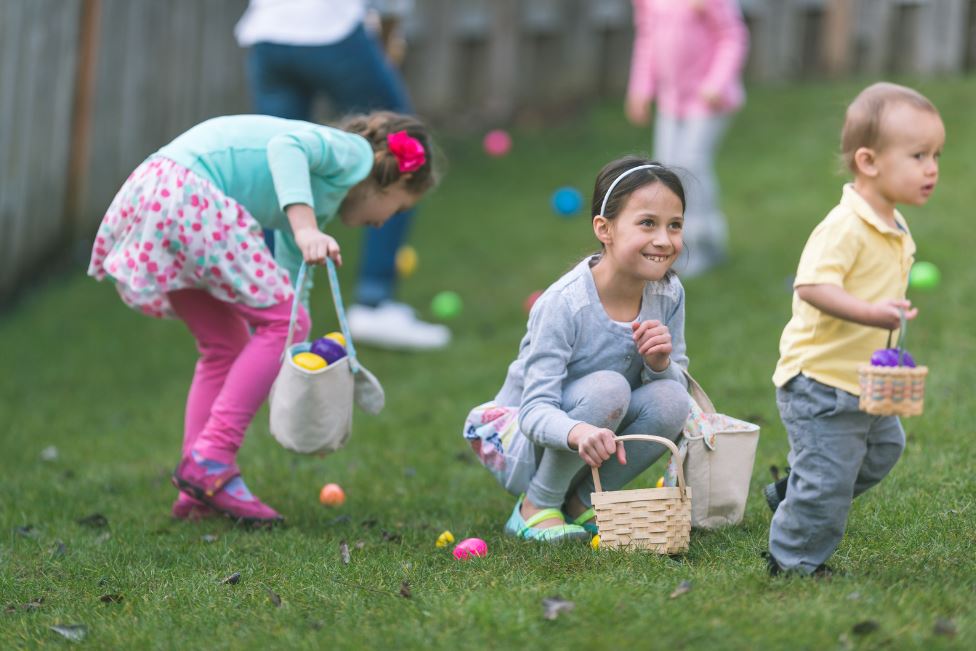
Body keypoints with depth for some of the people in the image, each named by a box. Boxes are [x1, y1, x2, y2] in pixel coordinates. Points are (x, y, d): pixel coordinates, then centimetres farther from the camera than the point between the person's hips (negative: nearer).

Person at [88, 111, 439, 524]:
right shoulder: (354, 153, 4)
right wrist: (306, 230, -30)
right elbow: (286, 145, -18)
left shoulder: (317, 206, 30)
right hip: (184, 189, -10)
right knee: (285, 320, -4)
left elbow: (290, 281, 37)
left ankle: (197, 495, 15)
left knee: (226, 344, 18)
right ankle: (210, 460, -6)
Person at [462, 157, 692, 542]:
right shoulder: (563, 304, -27)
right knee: (607, 388, -32)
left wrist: (660, 365, -25)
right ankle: (536, 506, -13)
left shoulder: (668, 294, -8)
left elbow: (678, 385, 0)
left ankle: (582, 501, -1)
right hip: (522, 444, -6)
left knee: (671, 401, -22)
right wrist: (579, 432, -54)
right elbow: (536, 410, -31)